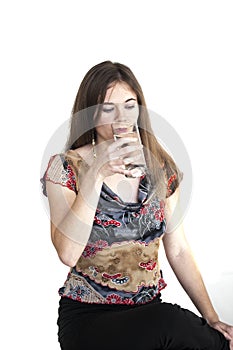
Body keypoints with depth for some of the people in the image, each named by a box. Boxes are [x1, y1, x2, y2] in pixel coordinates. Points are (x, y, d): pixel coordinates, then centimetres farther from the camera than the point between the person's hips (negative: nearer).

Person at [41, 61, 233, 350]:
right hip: (87, 315, -3)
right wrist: (96, 175, -26)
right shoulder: (65, 168, -6)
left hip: (150, 310, 3)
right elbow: (68, 254, -20)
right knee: (174, 324, -30)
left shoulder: (160, 166, 4)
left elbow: (178, 251, 6)